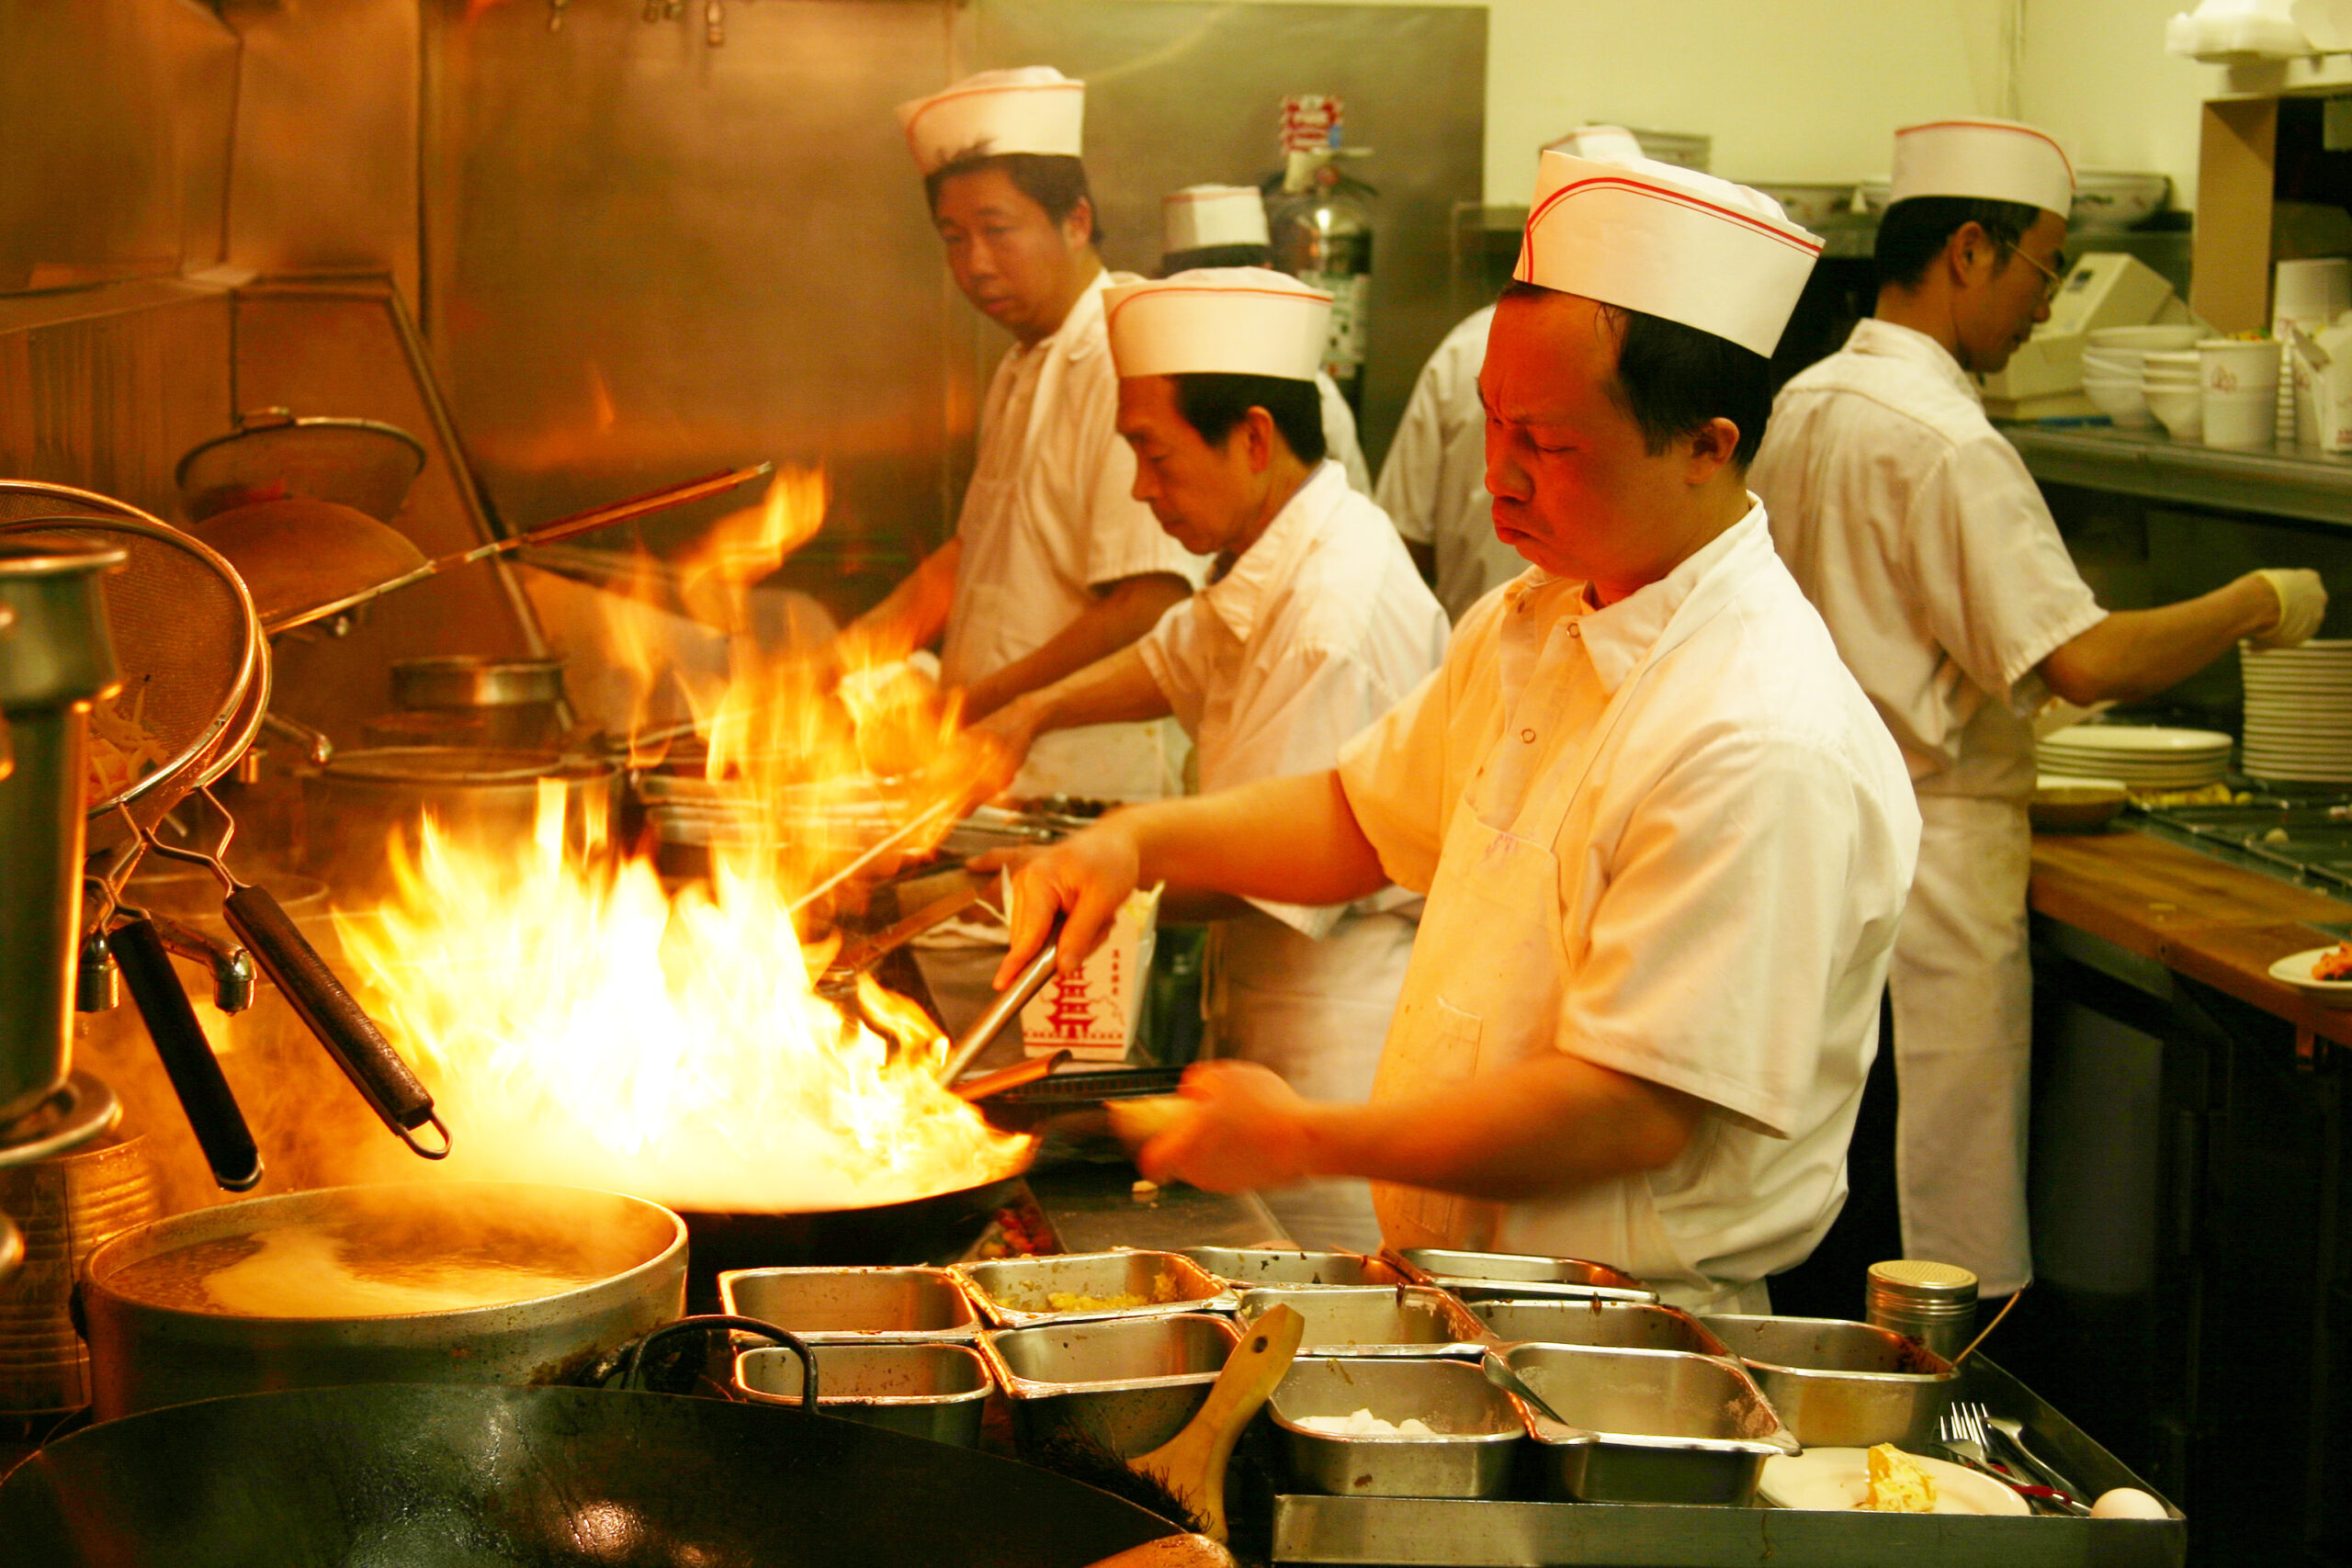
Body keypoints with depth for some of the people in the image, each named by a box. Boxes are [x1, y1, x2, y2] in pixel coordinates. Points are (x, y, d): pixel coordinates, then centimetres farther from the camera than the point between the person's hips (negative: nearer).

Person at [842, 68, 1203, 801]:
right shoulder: (1022, 369, 16)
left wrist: (976, 703, -17)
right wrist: (874, 636, 11)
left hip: (1092, 784, -8)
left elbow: (1151, 610, -23)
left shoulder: (1126, 364, -16)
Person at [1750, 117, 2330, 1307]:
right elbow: (2082, 661, -24)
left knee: (1833, 1233, 15)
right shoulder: (1941, 436, -18)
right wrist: (2256, 607, -11)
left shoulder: (1806, 405, 10)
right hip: (1933, 861, -9)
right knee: (1942, 1256, -1)